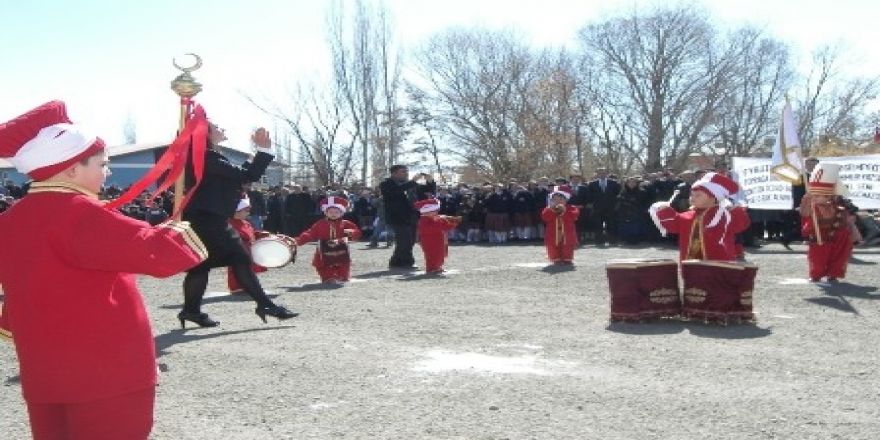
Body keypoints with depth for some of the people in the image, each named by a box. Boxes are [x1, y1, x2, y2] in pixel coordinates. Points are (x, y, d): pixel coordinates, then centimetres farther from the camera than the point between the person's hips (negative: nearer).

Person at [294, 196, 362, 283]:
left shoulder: (345, 224, 2)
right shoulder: (320, 224, 4)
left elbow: (357, 232, 0)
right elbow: (310, 234, 1)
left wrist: (351, 232, -24)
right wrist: (298, 240, -12)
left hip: (341, 253, 0)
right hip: (325, 254, 0)